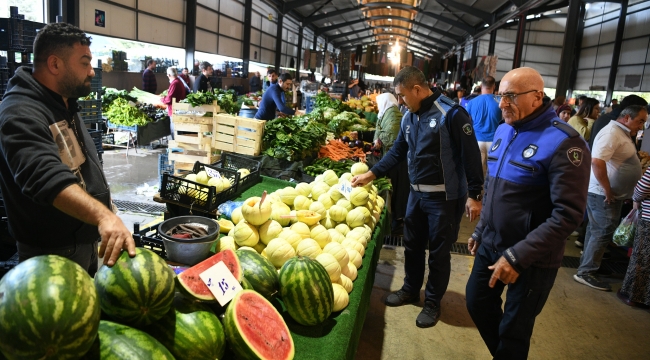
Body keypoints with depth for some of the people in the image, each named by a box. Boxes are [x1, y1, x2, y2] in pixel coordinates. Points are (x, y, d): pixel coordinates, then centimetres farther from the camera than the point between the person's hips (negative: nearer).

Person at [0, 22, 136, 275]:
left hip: (89, 240, 9)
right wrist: (103, 215, -55)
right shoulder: (20, 114, -24)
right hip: (54, 254, -9)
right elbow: (47, 178, -41)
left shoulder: (64, 103, 8)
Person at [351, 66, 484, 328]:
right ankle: (411, 289, 38)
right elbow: (397, 153, 15)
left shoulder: (451, 113, -16)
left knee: (438, 252, 7)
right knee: (412, 245, 18)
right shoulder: (409, 117, 7)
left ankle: (433, 302, 25)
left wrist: (474, 195, -17)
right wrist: (371, 174, 8)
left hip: (444, 196, -7)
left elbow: (470, 154, -16)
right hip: (417, 193, 7)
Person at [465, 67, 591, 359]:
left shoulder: (563, 143, -20)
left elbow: (568, 214, -23)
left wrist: (518, 256, -25)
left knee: (513, 330, 11)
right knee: (477, 303, 20)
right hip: (490, 245, 7)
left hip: (532, 260, -7)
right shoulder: (503, 131, 4)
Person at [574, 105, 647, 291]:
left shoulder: (622, 133, 14)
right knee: (603, 232, -6)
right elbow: (597, 162, -31)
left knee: (597, 230, 15)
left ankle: (587, 264, 26)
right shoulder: (612, 133, -18)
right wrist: (608, 190, -25)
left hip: (612, 193, 10)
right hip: (604, 194, -10)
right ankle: (585, 272, 2)